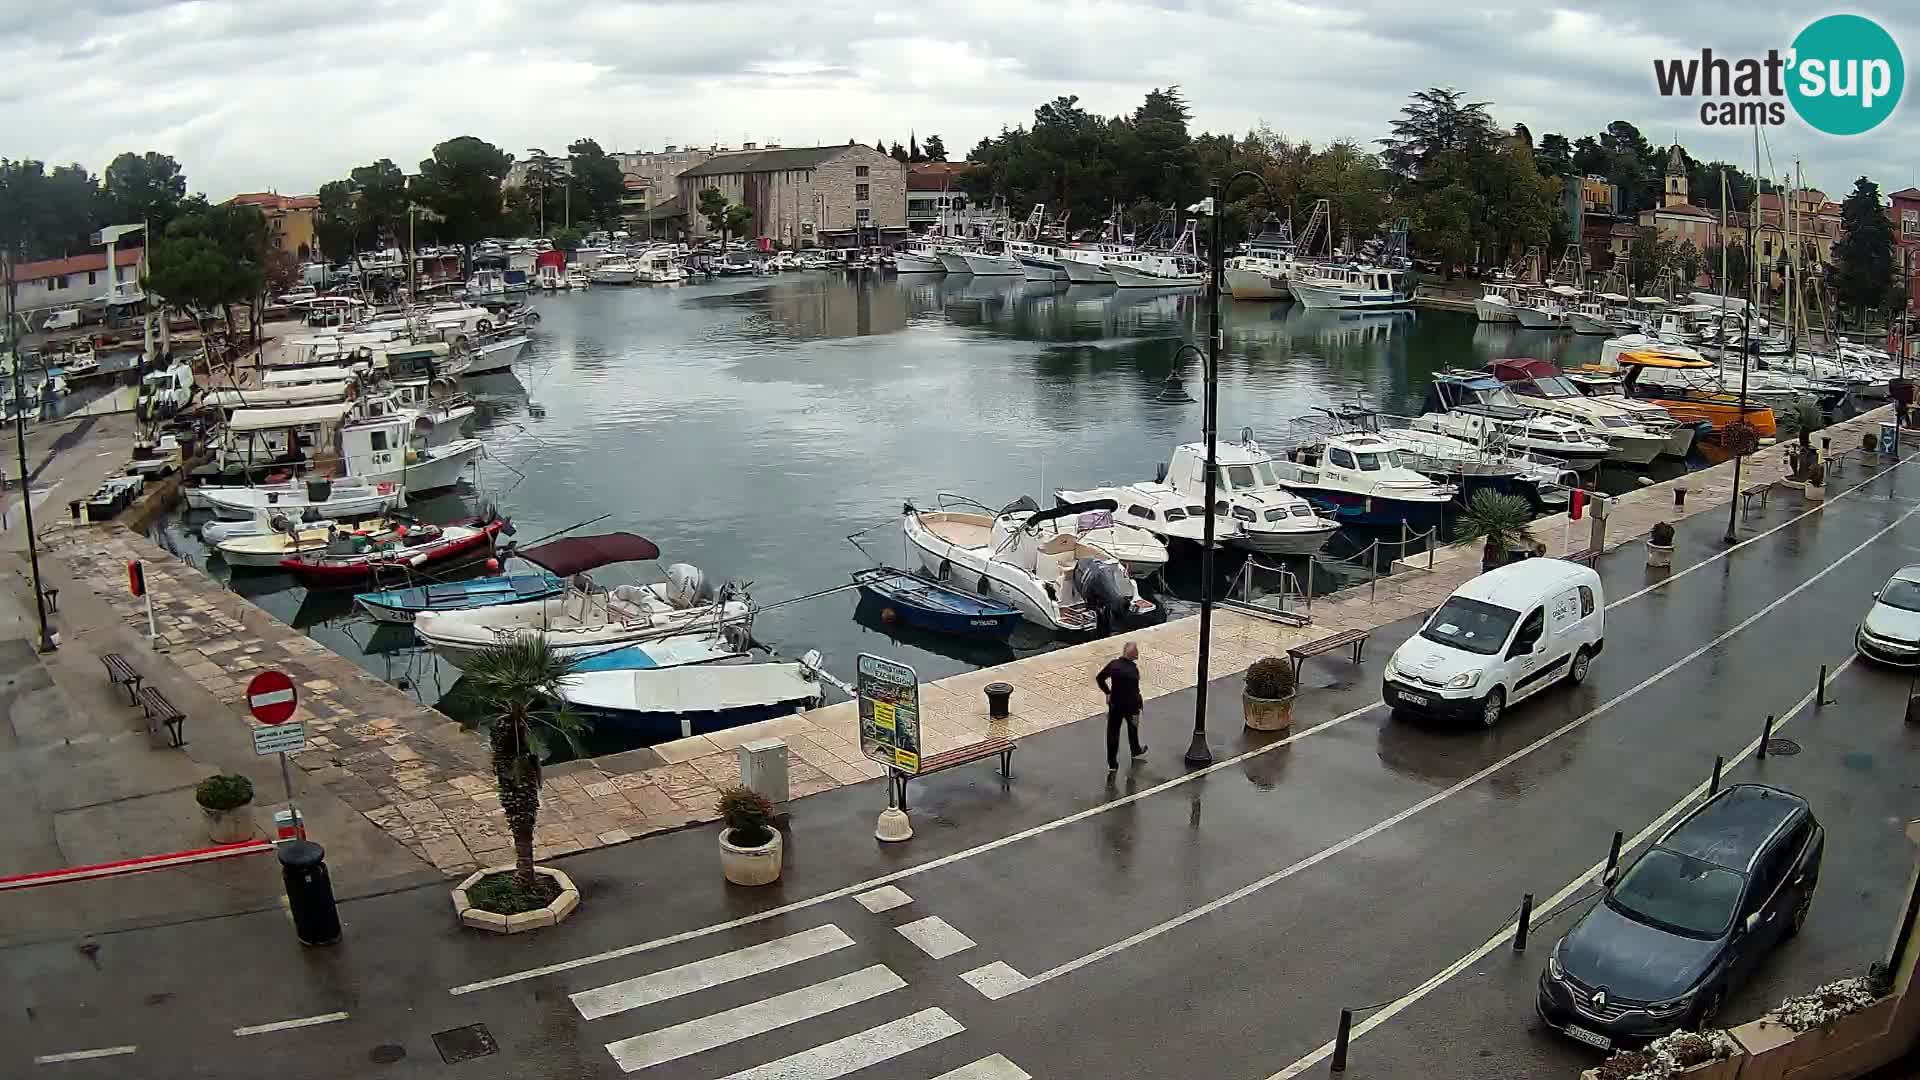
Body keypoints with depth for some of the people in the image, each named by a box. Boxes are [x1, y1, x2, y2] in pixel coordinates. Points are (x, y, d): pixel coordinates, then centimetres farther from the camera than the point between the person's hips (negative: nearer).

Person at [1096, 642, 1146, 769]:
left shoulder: (1113, 664, -12)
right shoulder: (1133, 670, -27)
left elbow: (1099, 678, 0)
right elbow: (1134, 692, -26)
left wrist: (1107, 692, 11)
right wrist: (1136, 711, -18)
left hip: (1115, 704, 3)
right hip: (1130, 705, -3)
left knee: (1112, 733, 11)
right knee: (1133, 727, 26)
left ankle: (1112, 763, 16)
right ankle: (1136, 751, 49)